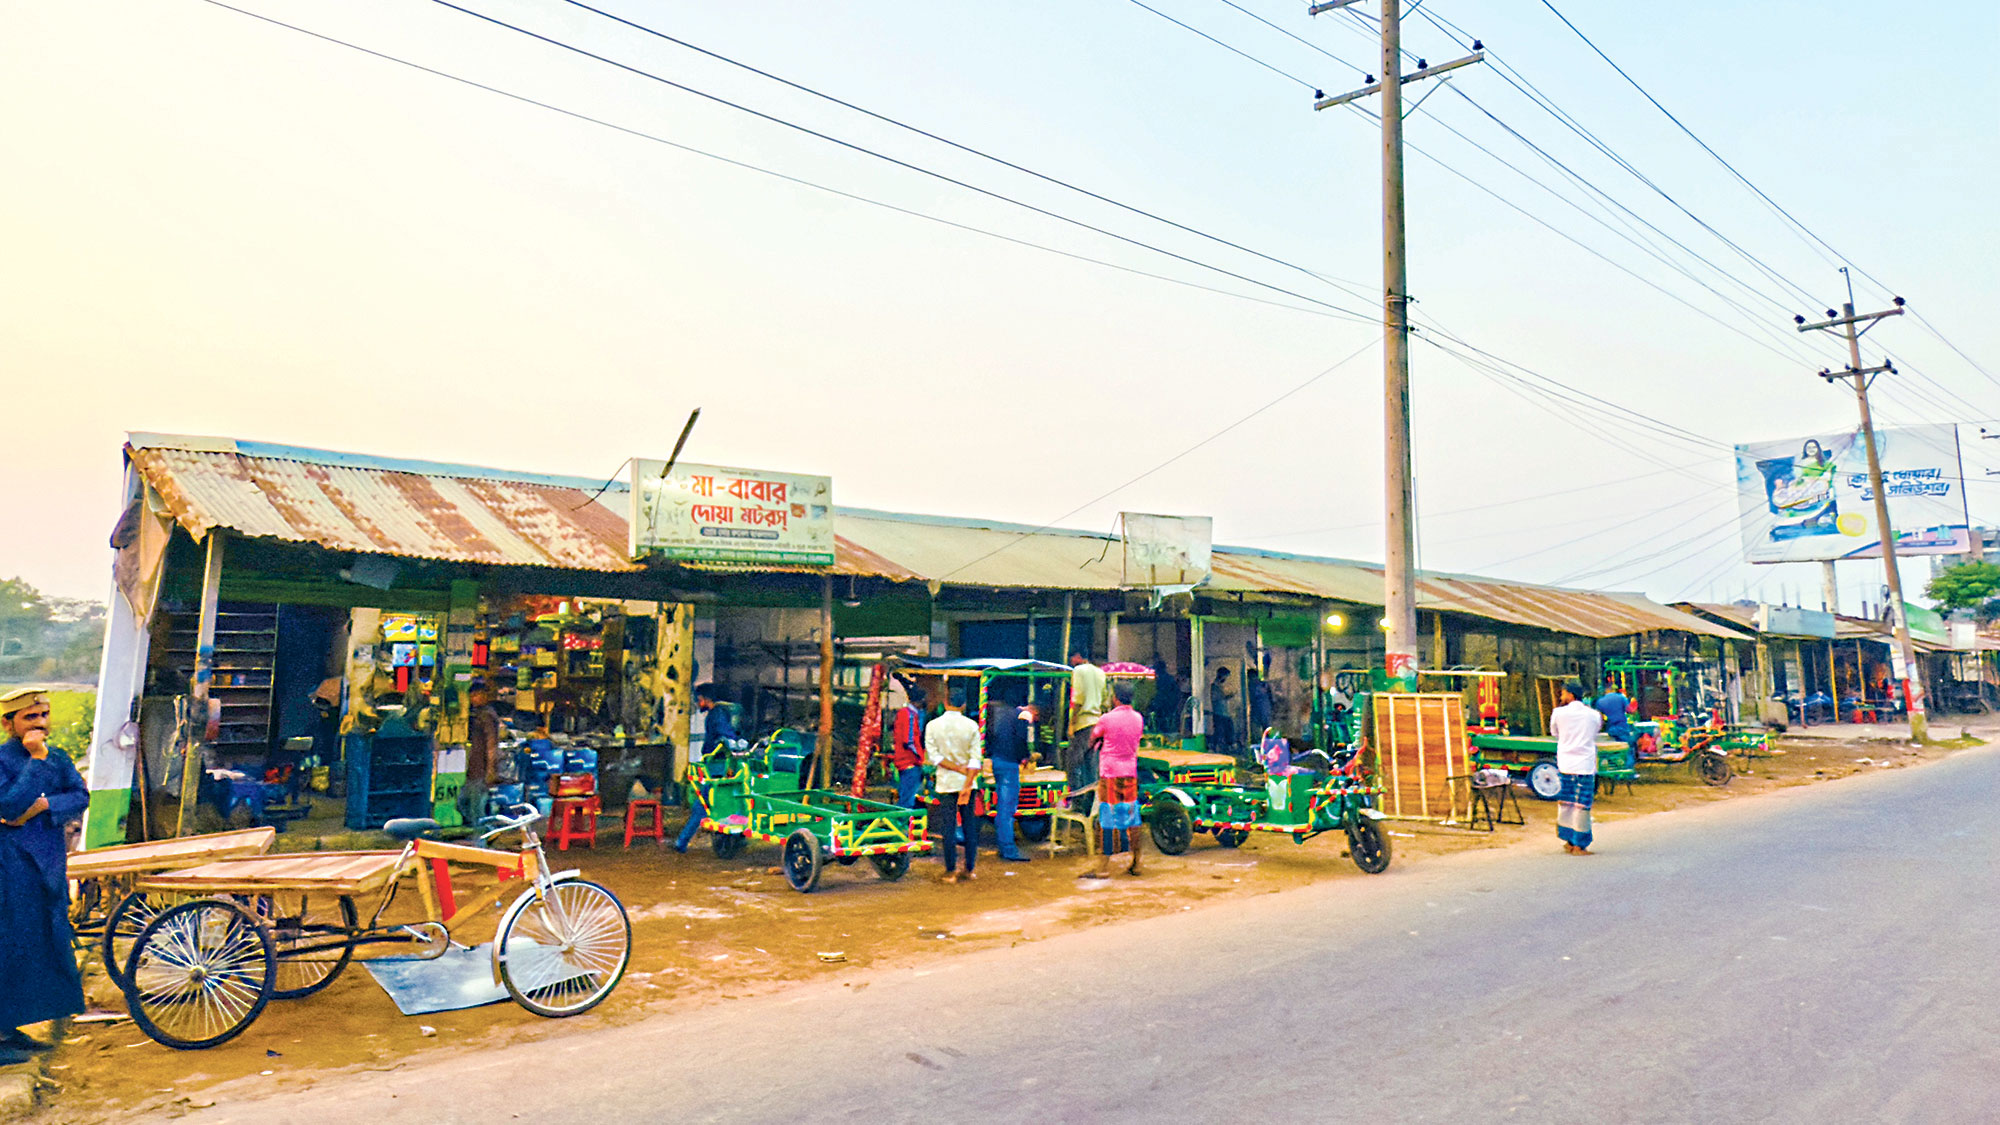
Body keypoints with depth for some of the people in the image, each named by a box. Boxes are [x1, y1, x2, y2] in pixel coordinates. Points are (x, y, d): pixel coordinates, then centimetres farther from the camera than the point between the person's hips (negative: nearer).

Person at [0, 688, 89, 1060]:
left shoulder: (58, 759, 12)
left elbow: (81, 797, 0)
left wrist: (42, 806, -16)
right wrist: (36, 760, -20)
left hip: (49, 866, 7)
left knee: (47, 943, 11)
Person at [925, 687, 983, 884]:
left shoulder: (933, 725, -3)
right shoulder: (972, 726, -3)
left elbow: (933, 756, -8)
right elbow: (975, 759, -9)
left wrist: (958, 768, -7)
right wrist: (967, 786, -11)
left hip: (945, 783, -1)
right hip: (967, 782, 1)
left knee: (949, 826, 3)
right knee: (970, 825, 11)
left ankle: (951, 872, 5)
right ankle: (969, 869, 16)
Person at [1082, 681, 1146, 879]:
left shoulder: (1106, 719, -11)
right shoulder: (1138, 718, 3)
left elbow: (1093, 740, 4)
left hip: (1110, 773, -5)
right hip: (1130, 772, 5)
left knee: (1107, 819, -3)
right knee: (1132, 818, 11)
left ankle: (1103, 867, -2)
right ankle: (1135, 864, 17)